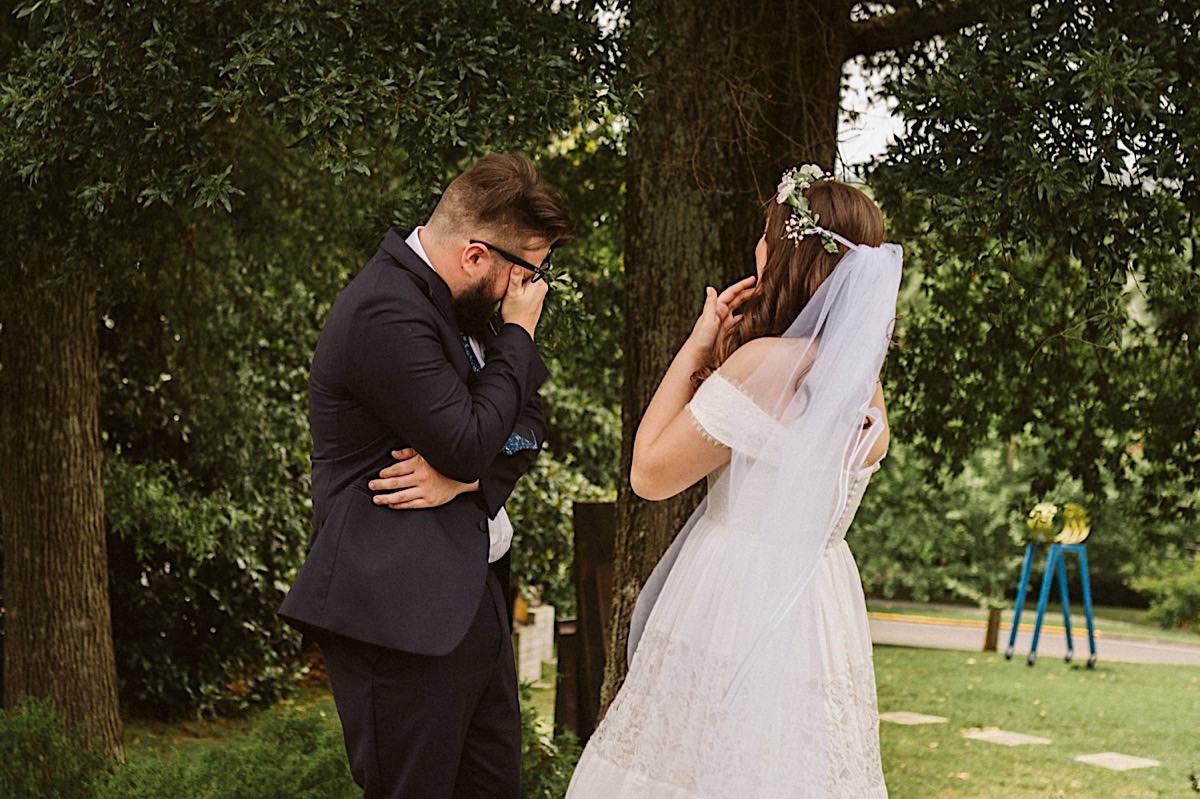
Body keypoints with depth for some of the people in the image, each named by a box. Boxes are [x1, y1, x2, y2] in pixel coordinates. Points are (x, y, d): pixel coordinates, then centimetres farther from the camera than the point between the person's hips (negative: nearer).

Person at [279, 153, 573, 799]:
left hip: (472, 595, 9)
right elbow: (468, 445, -20)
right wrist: (518, 334, -8)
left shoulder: (456, 303, 11)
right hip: (403, 607, -9)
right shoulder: (386, 312, -19)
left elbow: (526, 423, 11)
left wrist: (465, 476, -10)